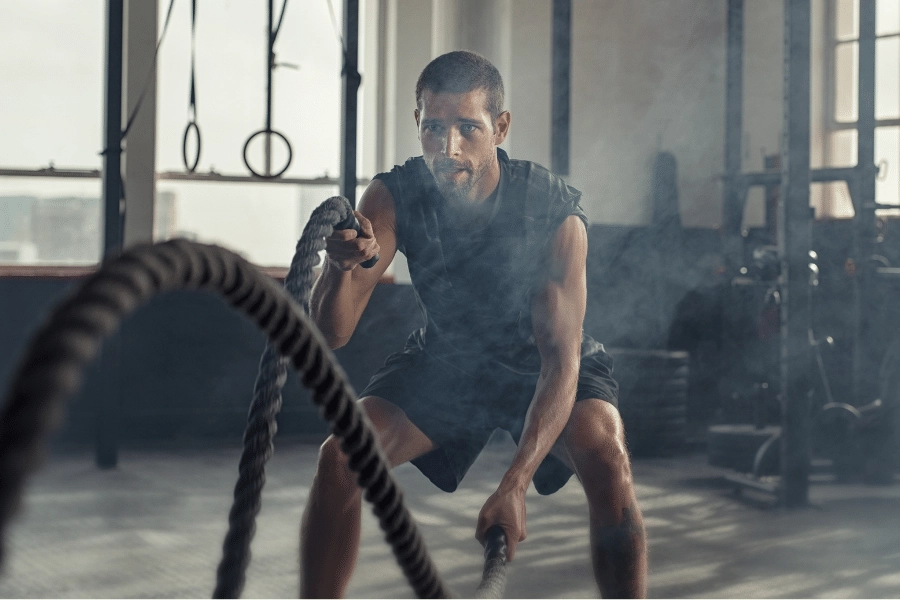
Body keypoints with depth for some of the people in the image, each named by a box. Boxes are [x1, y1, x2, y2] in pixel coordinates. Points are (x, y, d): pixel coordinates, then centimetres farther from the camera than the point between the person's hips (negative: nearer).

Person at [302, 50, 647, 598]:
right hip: (445, 359, 3)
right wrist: (342, 265, -54)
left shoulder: (557, 213, -32)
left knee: (607, 461, -31)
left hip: (542, 365, -2)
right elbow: (332, 335, -30)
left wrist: (514, 484, -47)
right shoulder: (394, 198, -24)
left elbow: (560, 359, -34)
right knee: (339, 459, -17)